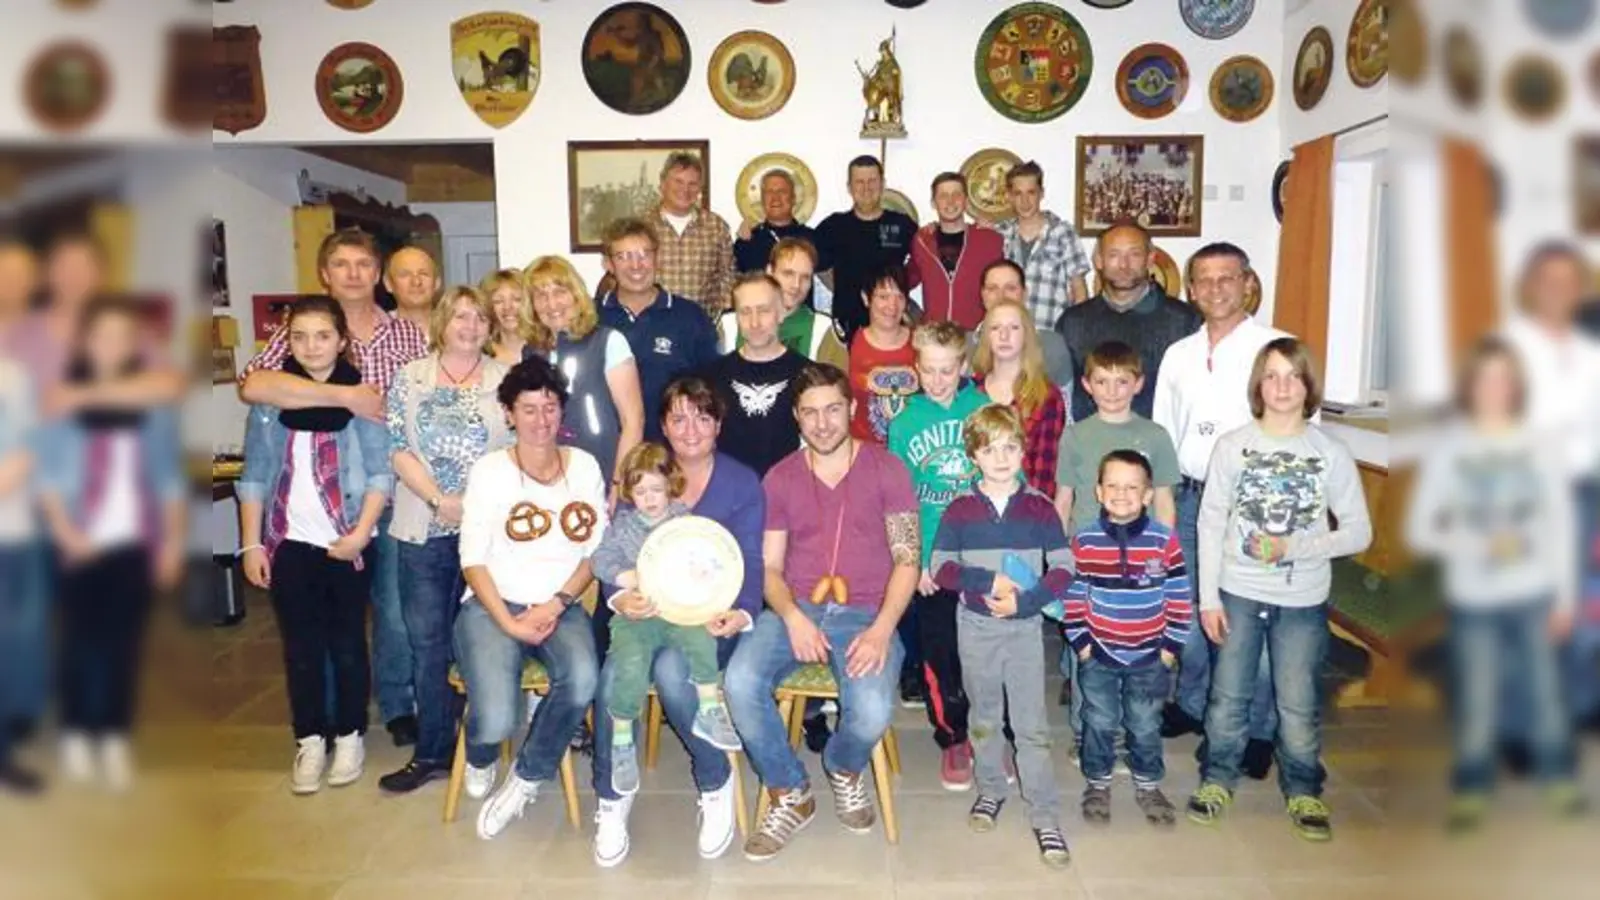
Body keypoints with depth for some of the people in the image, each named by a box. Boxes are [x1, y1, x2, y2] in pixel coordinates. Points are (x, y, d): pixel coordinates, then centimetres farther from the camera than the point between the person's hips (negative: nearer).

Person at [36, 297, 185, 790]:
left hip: (135, 542, 1)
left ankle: (116, 740, 11)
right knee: (81, 639, 4)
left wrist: (173, 539, 2)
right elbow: (47, 473, 1)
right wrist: (65, 530, -11)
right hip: (82, 543, -1)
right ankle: (76, 736, 17)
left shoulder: (154, 401, 7)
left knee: (124, 641, 3)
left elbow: (169, 476, 7)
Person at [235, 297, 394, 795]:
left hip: (346, 543, -2)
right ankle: (310, 741, 20)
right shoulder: (270, 397, 5)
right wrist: (251, 543, 1)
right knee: (301, 647, 8)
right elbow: (254, 475, 6)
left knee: (347, 643, 8)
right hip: (288, 543, 2)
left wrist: (361, 533, -15)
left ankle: (350, 736, 22)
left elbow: (381, 473, -5)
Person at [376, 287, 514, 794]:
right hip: (425, 529, 1)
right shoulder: (410, 378, 7)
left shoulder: (506, 380, 6)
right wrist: (441, 499, -11)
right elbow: (397, 449, 0)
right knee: (427, 642, 5)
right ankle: (431, 753, 15)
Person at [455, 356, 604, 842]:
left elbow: (595, 551, 7)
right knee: (496, 720, -25)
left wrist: (556, 605, -8)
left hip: (560, 607, 2)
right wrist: (508, 622, -14)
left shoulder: (584, 467, 8)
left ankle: (526, 777, -2)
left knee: (582, 681, -32)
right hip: (492, 605, -2)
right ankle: (481, 756, 18)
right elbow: (473, 560, -2)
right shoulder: (489, 470, 1)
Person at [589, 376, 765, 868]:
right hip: (643, 611, 2)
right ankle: (611, 800, -5)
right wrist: (620, 598, -17)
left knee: (671, 670, -32)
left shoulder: (743, 483, 5)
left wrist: (740, 614, -22)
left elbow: (749, 563, -1)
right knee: (613, 675, -28)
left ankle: (715, 785, -6)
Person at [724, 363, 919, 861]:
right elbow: (769, 567, 8)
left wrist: (881, 629, -16)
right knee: (741, 682, -27)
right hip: (795, 608, 2)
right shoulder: (780, 478, 11)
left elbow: (907, 560, 0)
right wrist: (792, 617, -13)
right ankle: (789, 794, -1)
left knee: (872, 711, -30)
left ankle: (844, 769, 10)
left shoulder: (886, 469, 4)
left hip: (866, 612, -2)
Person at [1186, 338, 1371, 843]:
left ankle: (1303, 792, 29)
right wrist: (1208, 597, -5)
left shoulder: (1331, 454, -4)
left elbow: (1359, 532, -2)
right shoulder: (1232, 446, -4)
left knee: (1298, 704, 8)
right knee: (1228, 696, 10)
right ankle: (1217, 780, 30)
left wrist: (1295, 547, -16)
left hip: (1303, 601, 0)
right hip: (1238, 593, 0)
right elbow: (1211, 524, -2)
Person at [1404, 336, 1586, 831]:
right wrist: (1477, 542, -20)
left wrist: (1566, 593, 4)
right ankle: (1471, 792, 19)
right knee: (1475, 701, 3)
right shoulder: (1446, 450, -6)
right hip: (1473, 600, -1)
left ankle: (1559, 778, 32)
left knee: (1546, 693, 11)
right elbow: (1418, 529, -6)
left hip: (1534, 595, 2)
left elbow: (1561, 523, 4)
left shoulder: (1542, 445, -1)